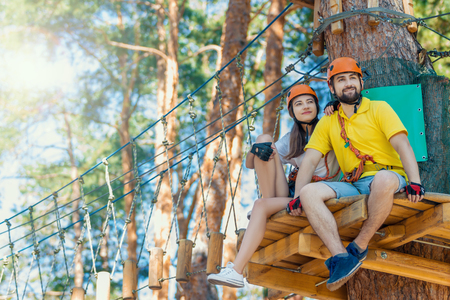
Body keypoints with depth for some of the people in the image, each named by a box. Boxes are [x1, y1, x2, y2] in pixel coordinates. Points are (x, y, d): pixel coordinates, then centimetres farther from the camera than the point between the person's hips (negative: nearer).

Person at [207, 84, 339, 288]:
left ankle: (236, 271, -33)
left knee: (261, 205, -29)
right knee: (264, 139, -10)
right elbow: (249, 164, 15)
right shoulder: (290, 140, 19)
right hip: (295, 191, 5)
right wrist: (255, 149, -9)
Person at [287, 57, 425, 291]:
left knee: (384, 179, -41)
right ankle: (340, 256, -35)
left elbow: (402, 145, -4)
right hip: (353, 185, 4)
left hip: (388, 178, -3)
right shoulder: (327, 124, 19)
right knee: (310, 192, -24)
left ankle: (359, 247, -25)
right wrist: (297, 196, -3)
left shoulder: (379, 109, 8)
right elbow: (310, 160, 11)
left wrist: (414, 182, -19)